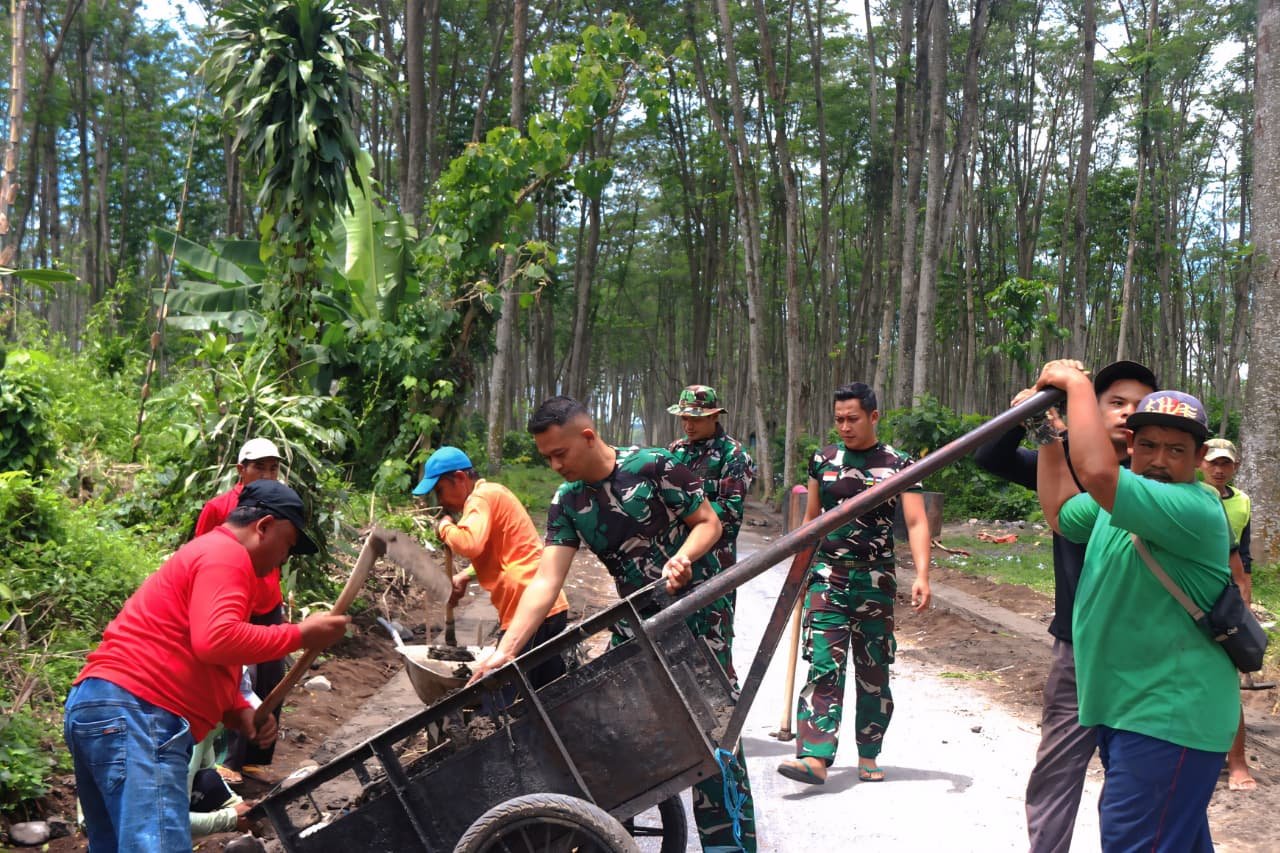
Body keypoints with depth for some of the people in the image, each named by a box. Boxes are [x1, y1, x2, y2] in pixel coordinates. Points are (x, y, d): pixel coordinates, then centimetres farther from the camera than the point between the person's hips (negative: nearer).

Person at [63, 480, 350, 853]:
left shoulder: (206, 552, 28)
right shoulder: (227, 555, -5)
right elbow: (216, 640, -22)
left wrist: (241, 713, 11)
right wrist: (300, 634, -12)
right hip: (134, 715, -11)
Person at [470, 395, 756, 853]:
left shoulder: (654, 466, -15)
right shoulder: (566, 502, -2)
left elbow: (709, 522, -8)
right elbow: (546, 581, -9)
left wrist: (683, 556, -29)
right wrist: (504, 651, -19)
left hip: (696, 609, -5)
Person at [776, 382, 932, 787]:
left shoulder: (899, 464, 0)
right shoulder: (823, 460, 8)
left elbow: (916, 523, -7)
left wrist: (922, 575, -19)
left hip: (875, 582, -1)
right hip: (827, 577, 1)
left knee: (874, 672, 8)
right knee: (824, 667, -10)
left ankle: (869, 755, 21)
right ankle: (815, 757, -16)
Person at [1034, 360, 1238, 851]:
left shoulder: (1196, 510, -21)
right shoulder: (1120, 500, 10)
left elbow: (1097, 471, -35)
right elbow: (1060, 512, 27)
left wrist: (1078, 385, -23)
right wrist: (1051, 436, 17)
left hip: (1169, 719, -10)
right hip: (1122, 709, 10)